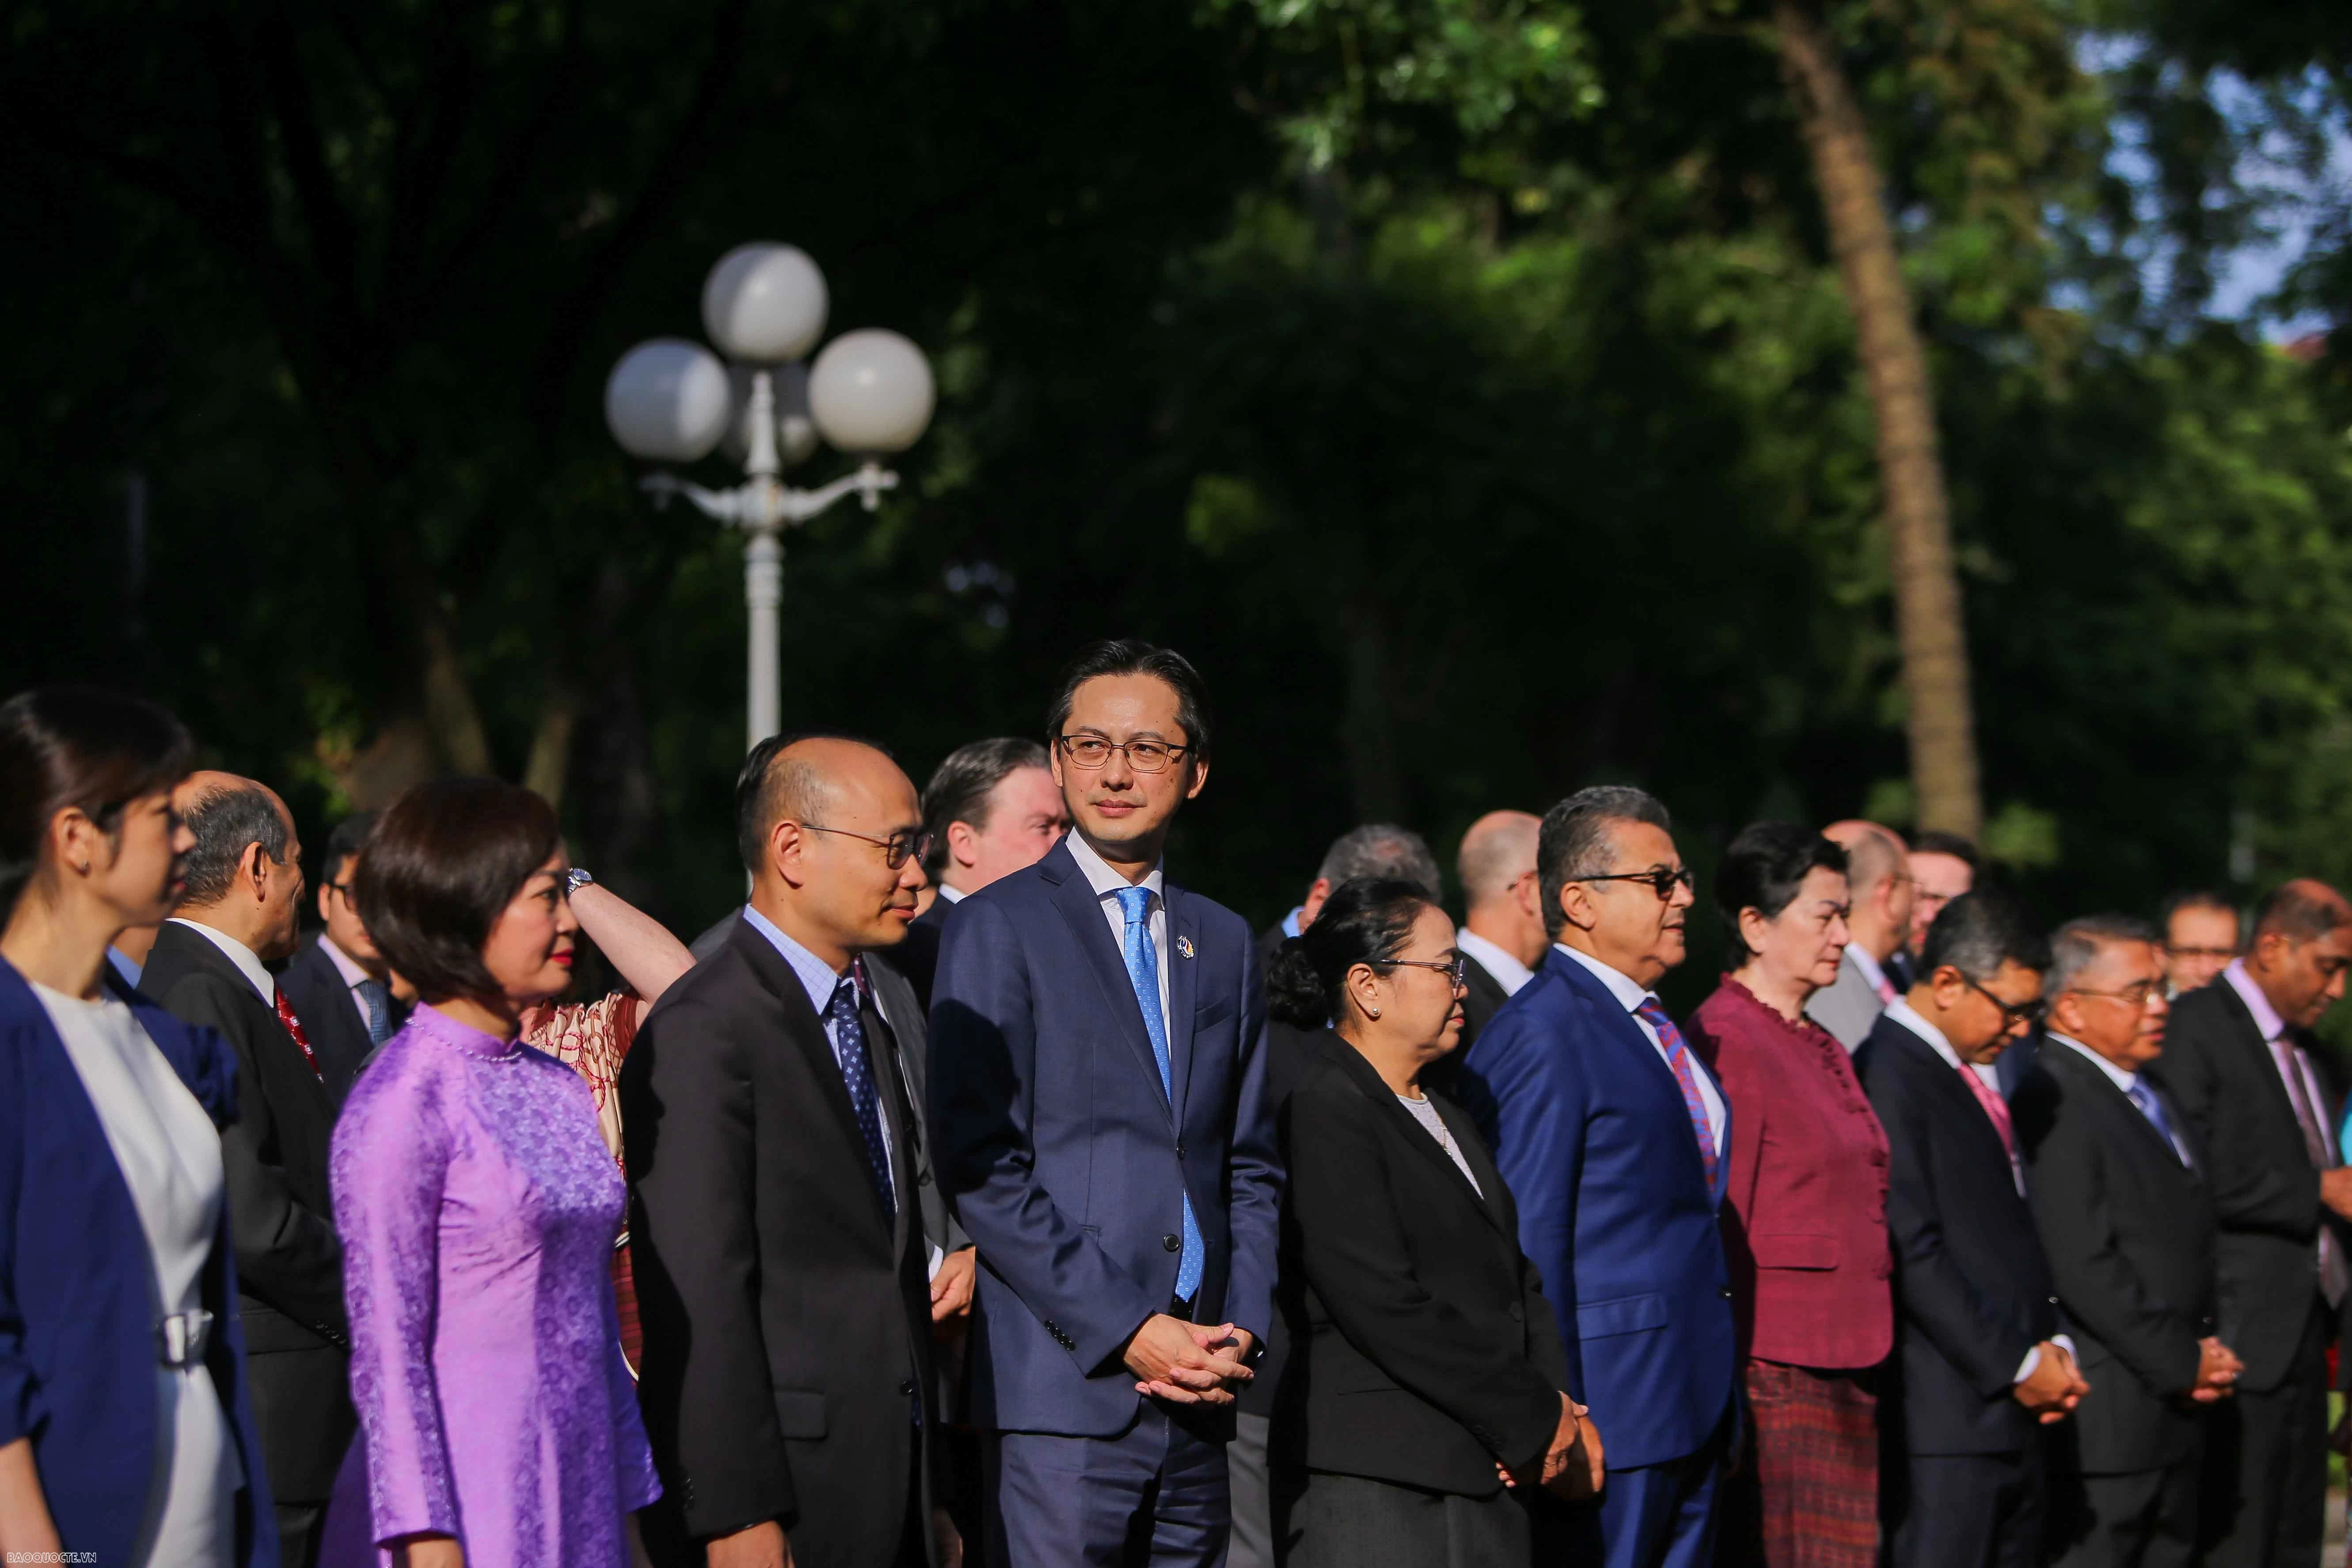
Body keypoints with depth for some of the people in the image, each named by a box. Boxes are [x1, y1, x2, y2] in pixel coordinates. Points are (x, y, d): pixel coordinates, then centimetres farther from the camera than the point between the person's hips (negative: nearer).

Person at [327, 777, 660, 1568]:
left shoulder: (559, 1088, 12)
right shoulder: (403, 1101, -10)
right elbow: (386, 1345, -12)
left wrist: (633, 1498, 15)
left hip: (581, 1495, 7)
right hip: (473, 1500, -7)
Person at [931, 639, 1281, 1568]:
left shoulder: (1224, 944, 18)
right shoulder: (998, 928, -1)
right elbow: (980, 1169, -8)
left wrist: (1241, 1332, 2)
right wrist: (1126, 1333, -13)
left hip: (1197, 1394, 5)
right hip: (1062, 1384, -5)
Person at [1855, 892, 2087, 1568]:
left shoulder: (1968, 1083, 19)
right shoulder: (1889, 1075, -11)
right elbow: (1910, 1251, -17)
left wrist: (2050, 1345, 8)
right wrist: (2017, 1362, -13)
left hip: (2011, 1413, 9)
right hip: (1947, 1414, -9)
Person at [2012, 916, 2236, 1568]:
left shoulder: (2154, 1102, 19)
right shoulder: (2052, 1105, -14)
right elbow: (2084, 1267, -19)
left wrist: (2207, 1356, 7)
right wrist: (2181, 1364, -14)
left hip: (2175, 1411, 9)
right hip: (2105, 1418, -9)